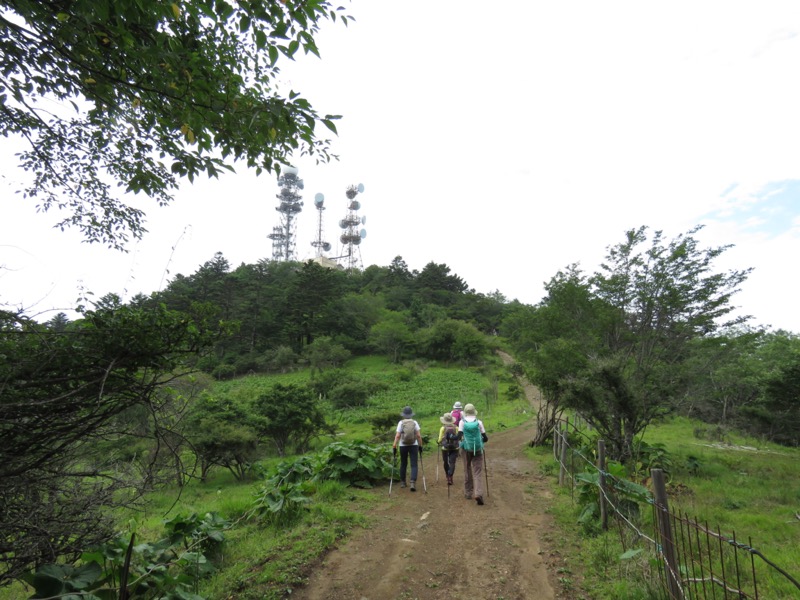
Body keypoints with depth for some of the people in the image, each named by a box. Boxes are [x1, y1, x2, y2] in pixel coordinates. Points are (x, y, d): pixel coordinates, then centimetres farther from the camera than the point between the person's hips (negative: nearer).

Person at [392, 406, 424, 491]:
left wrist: (394, 446, -9)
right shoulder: (414, 422, -3)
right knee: (414, 465, 2)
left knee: (403, 464, 17)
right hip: (413, 446, 0)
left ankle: (402, 482, 26)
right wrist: (420, 446, 3)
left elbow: (397, 436, -11)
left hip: (403, 446, 1)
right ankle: (413, 483, -13)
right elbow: (419, 435, -6)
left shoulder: (401, 423, -6)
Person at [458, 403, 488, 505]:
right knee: (478, 472, 1)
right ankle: (478, 494, -16)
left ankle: (468, 493, 25)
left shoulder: (462, 422, -6)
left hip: (466, 449, 0)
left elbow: (459, 436, -15)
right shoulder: (479, 422, -4)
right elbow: (485, 438, -1)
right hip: (478, 449, 0)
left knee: (467, 471, 16)